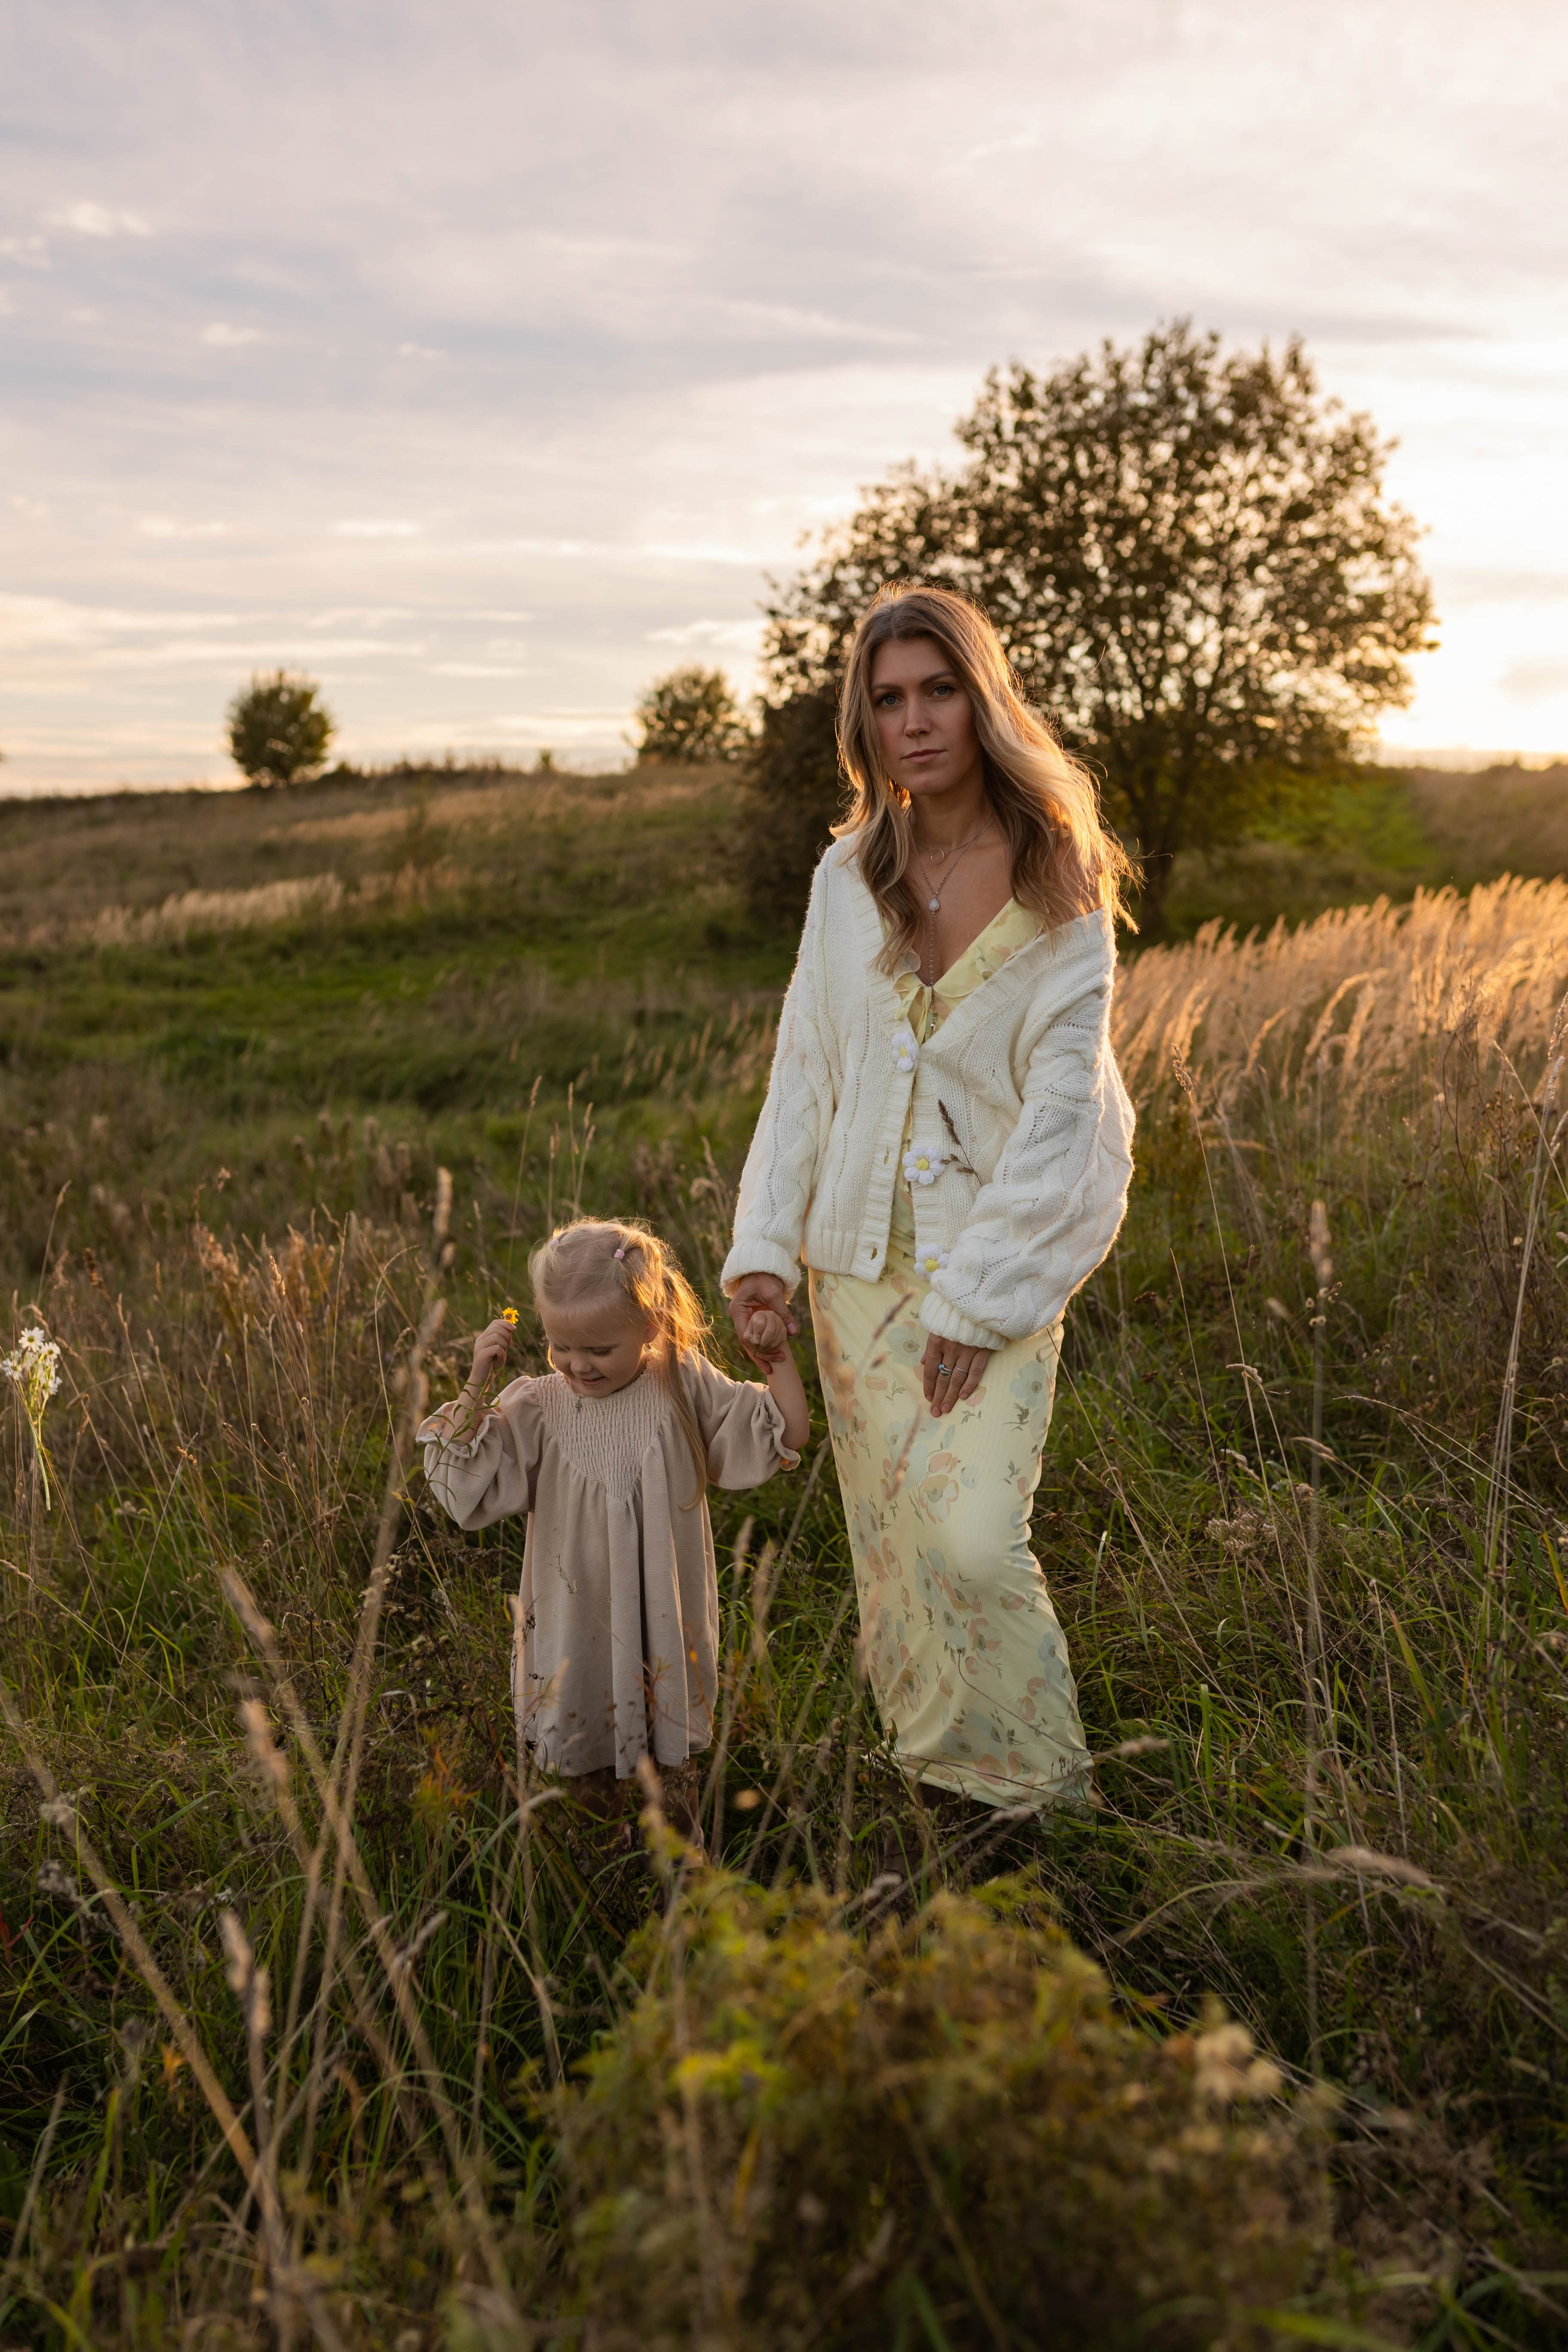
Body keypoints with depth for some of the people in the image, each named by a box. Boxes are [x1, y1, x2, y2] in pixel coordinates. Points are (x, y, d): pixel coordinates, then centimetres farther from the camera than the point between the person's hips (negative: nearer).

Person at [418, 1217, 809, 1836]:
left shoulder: (684, 1388, -10)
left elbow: (788, 1434, -4)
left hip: (667, 1626, 0)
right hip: (576, 1619, 0)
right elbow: (469, 1483, -19)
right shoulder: (539, 1408, -11)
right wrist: (475, 1386, -24)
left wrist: (778, 1356, -16)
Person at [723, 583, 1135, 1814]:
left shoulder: (1060, 882, -6)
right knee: (890, 1537, 9)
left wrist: (981, 1294, -12)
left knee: (972, 1534, -13)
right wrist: (764, 1242, -1)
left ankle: (1036, 1794, 11)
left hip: (1000, 1249, -4)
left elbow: (1063, 1102, -9)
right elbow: (805, 1067, 8)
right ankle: (937, 1788, 28)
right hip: (860, 1252, 4)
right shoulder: (849, 874, 5)